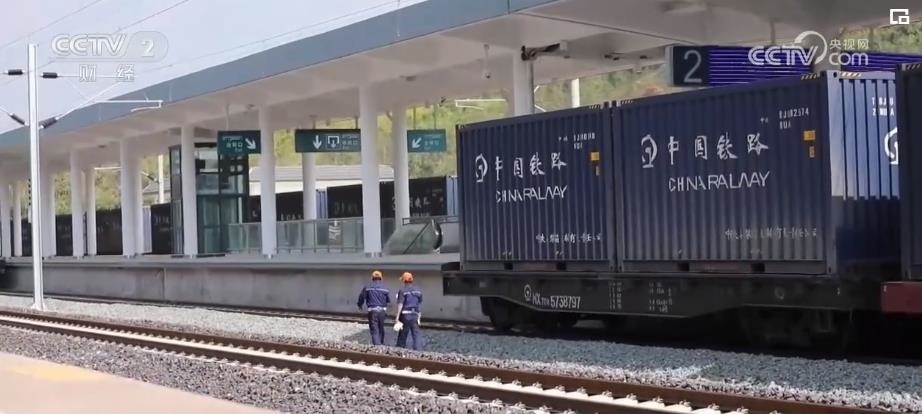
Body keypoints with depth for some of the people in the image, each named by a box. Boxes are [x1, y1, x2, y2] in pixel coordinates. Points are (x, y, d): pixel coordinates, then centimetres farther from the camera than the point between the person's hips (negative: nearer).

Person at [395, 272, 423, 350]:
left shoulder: (403, 291, -9)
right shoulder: (418, 291, 8)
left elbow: (400, 305, -15)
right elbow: (420, 304, 12)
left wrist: (397, 317, -15)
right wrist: (419, 316, 19)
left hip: (405, 315, -4)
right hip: (415, 315, 4)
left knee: (402, 335, 8)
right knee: (416, 334, 2)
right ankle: (418, 350, -9)